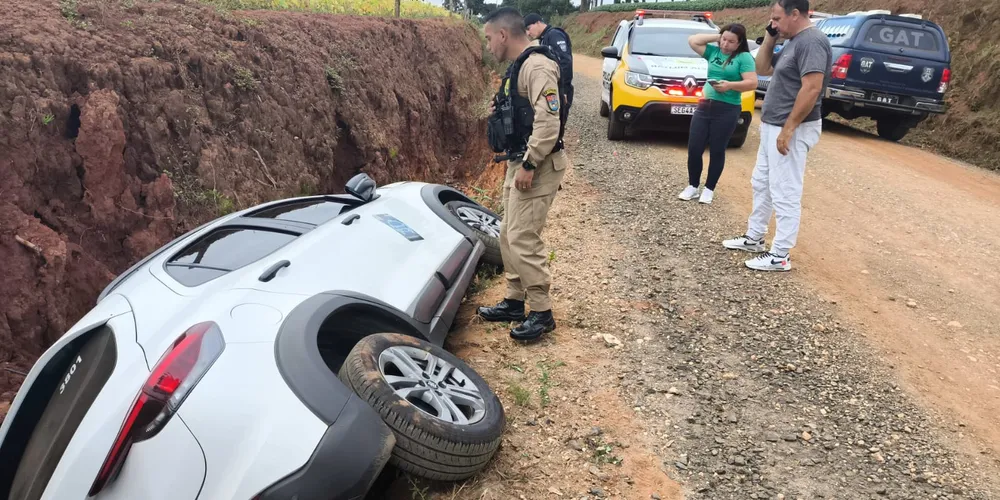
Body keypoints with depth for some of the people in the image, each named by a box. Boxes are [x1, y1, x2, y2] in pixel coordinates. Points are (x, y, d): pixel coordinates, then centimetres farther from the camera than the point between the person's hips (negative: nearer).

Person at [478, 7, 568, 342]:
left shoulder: (537, 65, -17)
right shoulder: (519, 66, 15)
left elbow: (548, 121, -25)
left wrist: (529, 165, -23)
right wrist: (499, 112, 7)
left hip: (537, 167, -11)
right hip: (519, 163, 11)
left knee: (523, 240, -9)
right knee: (508, 236, 14)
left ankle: (542, 313, 3)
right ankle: (515, 301, 26)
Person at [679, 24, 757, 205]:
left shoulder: (744, 57, -1)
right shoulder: (713, 52, 14)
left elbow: (752, 83, -10)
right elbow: (692, 41, 12)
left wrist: (730, 85, -23)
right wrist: (716, 37, 7)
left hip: (727, 110, -5)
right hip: (704, 106, 5)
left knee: (717, 151, 3)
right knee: (694, 149, 2)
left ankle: (709, 189, 15)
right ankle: (692, 186, 16)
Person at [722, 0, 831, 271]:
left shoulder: (812, 41, -18)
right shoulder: (792, 41, 13)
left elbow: (812, 88, -26)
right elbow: (762, 69, 19)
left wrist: (788, 129, -26)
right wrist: (769, 38, 6)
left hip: (792, 129, -11)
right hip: (772, 126, 11)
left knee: (785, 193, -5)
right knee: (761, 184, 19)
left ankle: (780, 256, 1)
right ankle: (754, 238, 32)